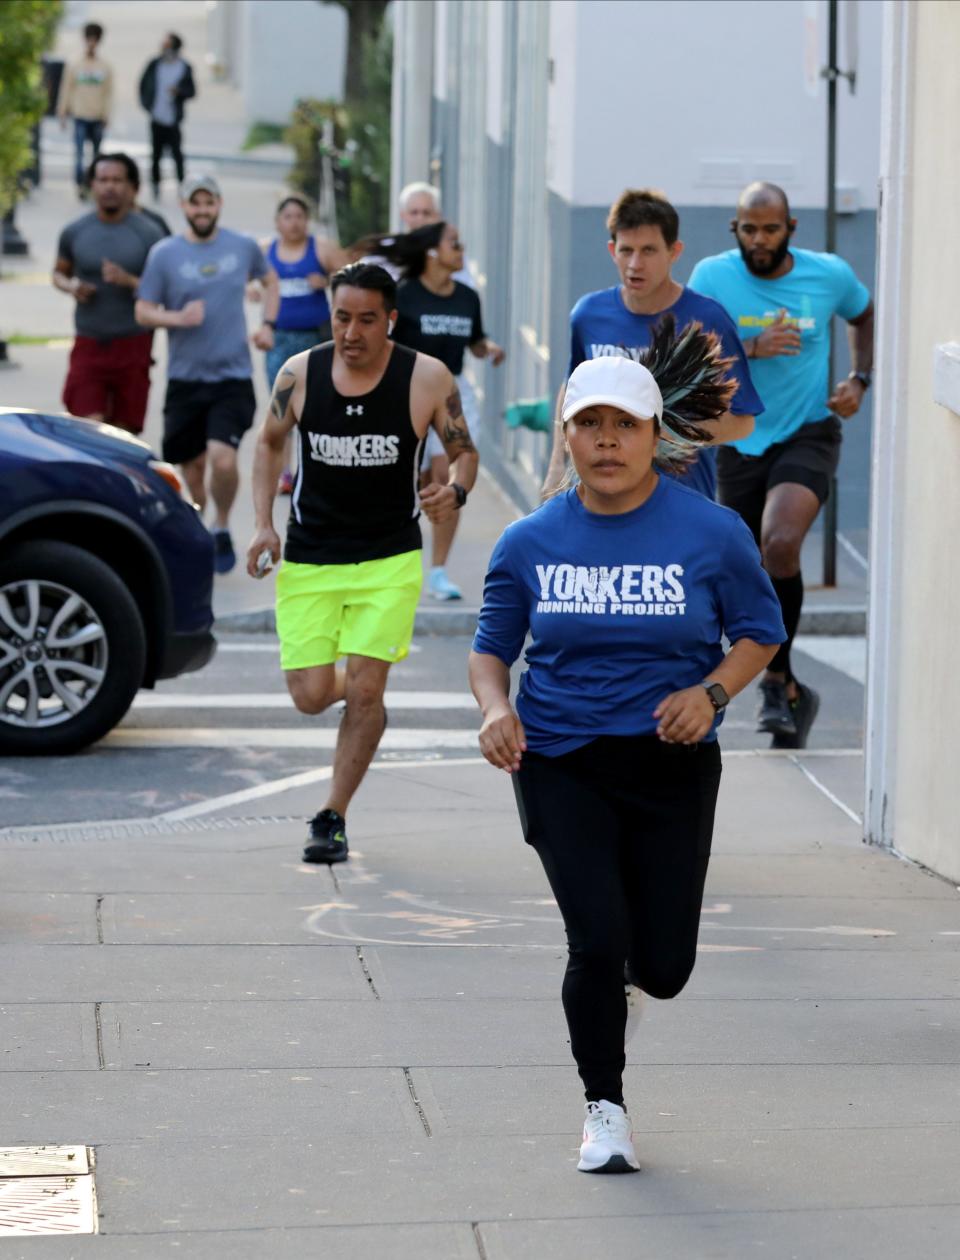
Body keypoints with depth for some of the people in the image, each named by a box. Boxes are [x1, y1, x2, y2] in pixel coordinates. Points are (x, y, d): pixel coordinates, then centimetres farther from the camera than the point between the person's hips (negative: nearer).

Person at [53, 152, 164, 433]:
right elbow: (59, 272, 19)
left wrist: (129, 281, -21)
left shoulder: (148, 234, -3)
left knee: (124, 430, 3)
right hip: (88, 344, 1)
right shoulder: (74, 232, 4)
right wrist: (71, 287, -5)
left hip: (133, 346, -1)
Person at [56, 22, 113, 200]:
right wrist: (62, 113, 3)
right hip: (80, 116, -1)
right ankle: (80, 185, -11)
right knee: (79, 153, -10)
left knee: (97, 154, 9)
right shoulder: (74, 65, 3)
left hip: (98, 117, 1)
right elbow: (66, 90, 5)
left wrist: (106, 115, -2)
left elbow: (109, 92, 4)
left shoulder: (106, 67, 4)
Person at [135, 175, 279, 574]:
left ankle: (222, 529, 6)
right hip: (185, 378, 1)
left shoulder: (244, 247, 2)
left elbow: (270, 280, 22)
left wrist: (268, 324, 7)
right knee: (191, 464, 9)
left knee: (223, 459, -18)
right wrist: (178, 318, -19)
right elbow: (143, 312, 0)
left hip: (233, 377, -1)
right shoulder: (164, 254, -2)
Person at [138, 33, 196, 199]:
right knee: (156, 154, 6)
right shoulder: (154, 64, 5)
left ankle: (182, 184, 1)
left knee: (176, 153, -7)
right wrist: (146, 104, 5)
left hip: (173, 119, -3)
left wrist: (179, 91, -18)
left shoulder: (185, 68, -1)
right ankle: (156, 185, 15)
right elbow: (143, 85, 15)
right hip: (156, 118, 3)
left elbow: (192, 92, 1)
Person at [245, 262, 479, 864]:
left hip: (390, 560, -2)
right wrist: (264, 523, 2)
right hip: (308, 560, 2)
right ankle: (362, 695, 35)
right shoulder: (299, 374, -4)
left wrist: (456, 491, -20)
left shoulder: (428, 378, -9)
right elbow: (270, 443, 12)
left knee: (364, 689, -11)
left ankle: (333, 818, 4)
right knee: (311, 696, -2)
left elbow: (465, 451, 2)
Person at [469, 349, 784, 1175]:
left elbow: (760, 633, 5)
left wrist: (711, 693, -14)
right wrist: (496, 710, -12)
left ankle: (619, 973, 43)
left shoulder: (713, 533, -5)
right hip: (561, 764, 0)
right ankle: (605, 1108, 12)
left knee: (663, 968, 2)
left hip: (671, 765, 0)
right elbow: (492, 648, 9)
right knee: (598, 943, -11)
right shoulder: (530, 542, -1)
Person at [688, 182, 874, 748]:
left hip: (808, 432, -2)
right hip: (740, 441, 2)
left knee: (781, 543, -28)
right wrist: (752, 349, -26)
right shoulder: (713, 276, -7)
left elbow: (867, 316, 17)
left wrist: (859, 380, 2)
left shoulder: (829, 275, -4)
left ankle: (777, 679, -12)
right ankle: (790, 693, 31)